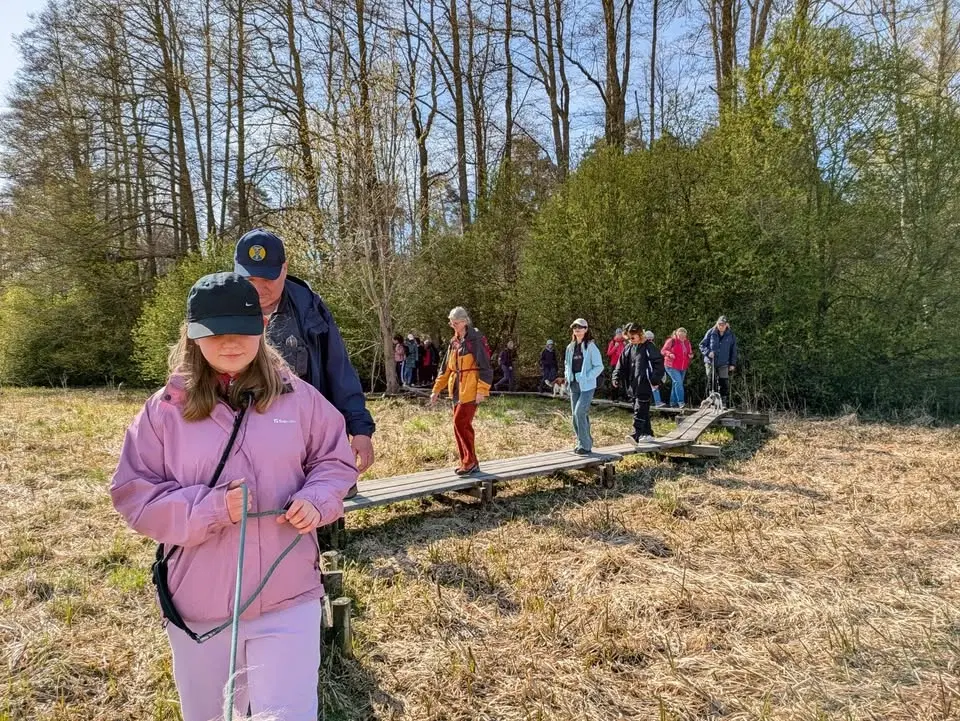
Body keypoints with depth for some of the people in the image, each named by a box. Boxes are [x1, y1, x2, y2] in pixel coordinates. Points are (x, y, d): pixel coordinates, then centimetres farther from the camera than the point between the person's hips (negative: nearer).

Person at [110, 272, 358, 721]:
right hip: (198, 604, 2)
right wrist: (211, 508, -18)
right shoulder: (165, 408, -5)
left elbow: (336, 460, 7)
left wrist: (315, 501, -13)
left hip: (288, 598, -1)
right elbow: (133, 494, -4)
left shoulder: (298, 397, -4)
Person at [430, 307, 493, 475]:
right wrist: (437, 390, 16)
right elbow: (446, 368, 18)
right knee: (462, 425, 10)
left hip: (470, 390, -8)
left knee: (461, 423, -11)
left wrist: (482, 390, -19)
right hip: (457, 390, 8)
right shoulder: (453, 342, 13)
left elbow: (485, 367, -14)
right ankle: (468, 462, 20)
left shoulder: (475, 340, -10)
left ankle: (471, 462, 1)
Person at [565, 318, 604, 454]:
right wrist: (568, 376, 8)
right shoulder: (570, 347, 11)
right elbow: (567, 364, 24)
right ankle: (583, 442, 22)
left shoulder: (591, 346, -7)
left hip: (587, 386, -7)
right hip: (574, 385, 7)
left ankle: (585, 446, -7)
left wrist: (587, 377, -16)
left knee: (579, 413, -15)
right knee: (576, 414, 10)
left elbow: (599, 366, -9)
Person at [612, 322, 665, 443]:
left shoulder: (649, 347, -7)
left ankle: (636, 435, -18)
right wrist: (617, 377, 4)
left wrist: (655, 380, -16)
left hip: (644, 386, -7)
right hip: (633, 386, 7)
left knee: (639, 410, -13)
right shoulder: (629, 348, 12)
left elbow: (659, 363, -10)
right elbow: (622, 364, 15)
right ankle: (648, 434, 23)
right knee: (643, 411, 14)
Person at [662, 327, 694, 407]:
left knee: (675, 384, 11)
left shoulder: (687, 342, 12)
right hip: (672, 366, -7)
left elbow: (690, 352, 24)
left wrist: (691, 355, 1)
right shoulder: (671, 341, -7)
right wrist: (669, 354, -25)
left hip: (683, 368, 7)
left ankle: (673, 403, 18)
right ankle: (681, 402, -19)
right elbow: (663, 351, -6)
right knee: (678, 382, -19)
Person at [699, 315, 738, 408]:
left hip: (724, 364, 0)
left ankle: (725, 403, 4)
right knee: (711, 383, 4)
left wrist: (733, 364, 2)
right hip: (711, 362, 0)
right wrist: (708, 352, -14)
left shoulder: (731, 335, 1)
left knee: (724, 384, -3)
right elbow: (702, 345, 4)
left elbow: (733, 350, 6)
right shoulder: (711, 332, -2)